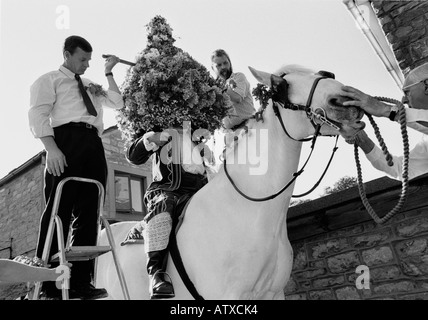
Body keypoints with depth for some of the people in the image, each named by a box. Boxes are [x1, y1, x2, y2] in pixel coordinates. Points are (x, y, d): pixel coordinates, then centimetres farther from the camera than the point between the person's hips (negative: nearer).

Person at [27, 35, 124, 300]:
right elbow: (38, 114, -1)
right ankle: (48, 285, -9)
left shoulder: (91, 87, 33)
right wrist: (51, 148, -17)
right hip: (67, 140, -6)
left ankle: (81, 283, -1)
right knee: (58, 211, -12)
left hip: (94, 147, 6)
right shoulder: (49, 80, 14)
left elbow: (118, 103, 24)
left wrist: (109, 73, 21)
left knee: (88, 215, -2)